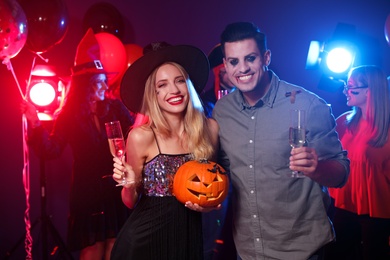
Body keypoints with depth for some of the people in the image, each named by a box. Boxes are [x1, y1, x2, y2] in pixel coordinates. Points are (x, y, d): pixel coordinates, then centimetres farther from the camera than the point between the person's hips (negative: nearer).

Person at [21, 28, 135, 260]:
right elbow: (52, 151, -11)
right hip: (88, 191, -1)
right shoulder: (69, 116, -1)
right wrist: (36, 124, -22)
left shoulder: (115, 107, 3)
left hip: (117, 188, 2)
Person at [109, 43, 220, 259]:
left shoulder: (209, 128, -6)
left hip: (189, 237, 3)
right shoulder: (141, 136, -14)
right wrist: (129, 185, -24)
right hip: (144, 239, -3)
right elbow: (131, 202, -4)